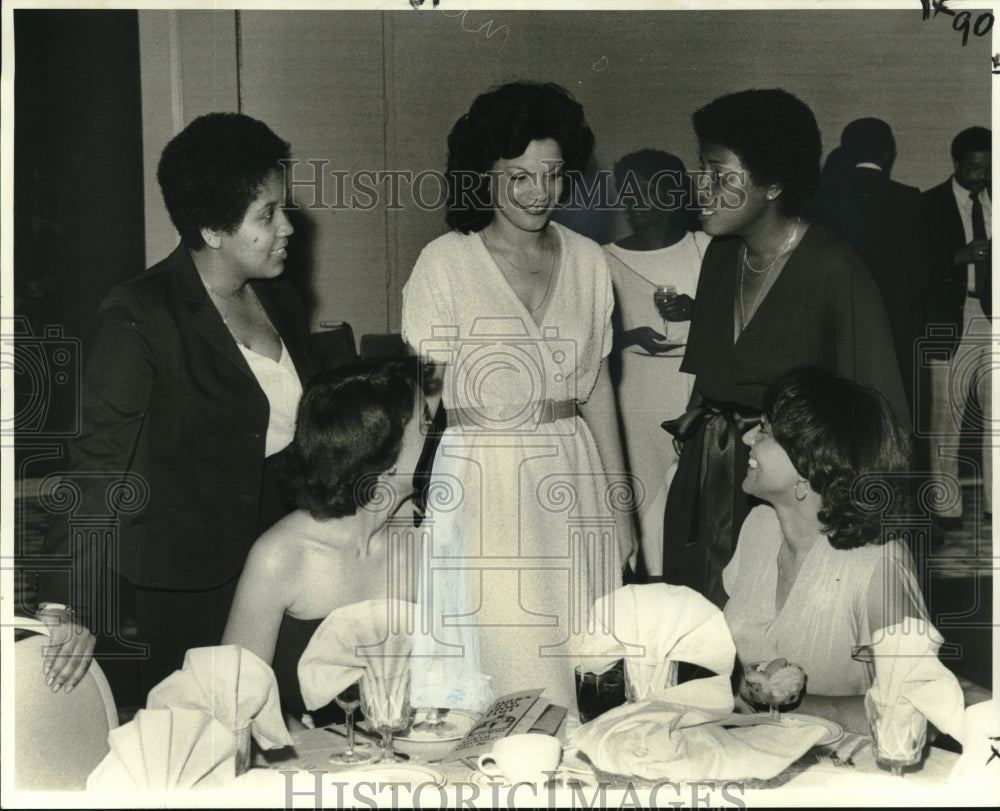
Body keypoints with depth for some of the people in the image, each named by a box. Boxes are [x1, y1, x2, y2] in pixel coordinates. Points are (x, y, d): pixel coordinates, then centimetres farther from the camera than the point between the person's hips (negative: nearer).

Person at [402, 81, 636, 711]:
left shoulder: (587, 261, 8)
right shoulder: (445, 263, -4)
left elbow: (597, 387, 13)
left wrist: (620, 503, 14)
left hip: (571, 478, 4)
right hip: (479, 486, -4)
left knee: (578, 678, 6)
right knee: (497, 674, -3)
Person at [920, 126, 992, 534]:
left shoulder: (992, 202, 13)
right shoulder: (931, 204, 3)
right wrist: (960, 257, -16)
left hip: (991, 320, 3)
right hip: (952, 322, -3)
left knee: (994, 414, -2)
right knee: (946, 417, -2)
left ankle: (996, 502, 4)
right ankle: (946, 508, 5)